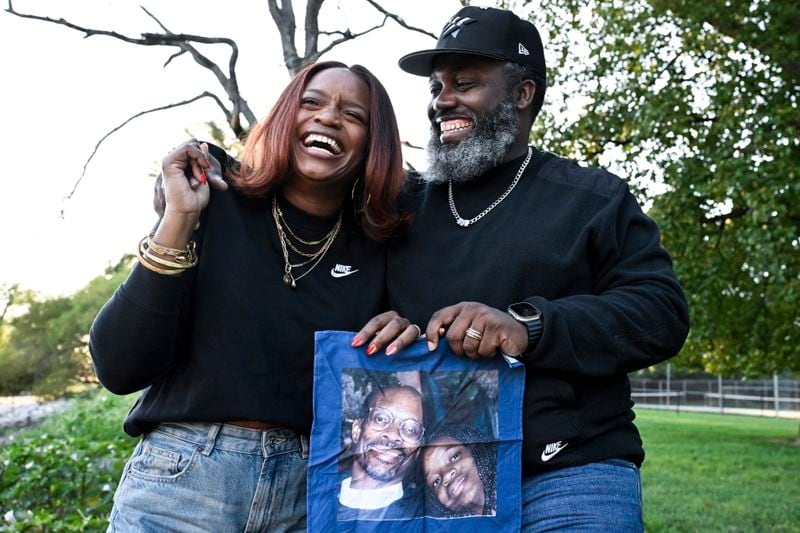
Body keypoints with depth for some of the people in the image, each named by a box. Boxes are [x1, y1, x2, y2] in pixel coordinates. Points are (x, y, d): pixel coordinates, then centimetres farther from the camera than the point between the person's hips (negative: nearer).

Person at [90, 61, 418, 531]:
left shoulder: (376, 250, 1)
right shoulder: (217, 202, -6)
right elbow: (119, 369, -11)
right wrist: (179, 219, -18)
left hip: (311, 493, 3)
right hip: (183, 478, -2)